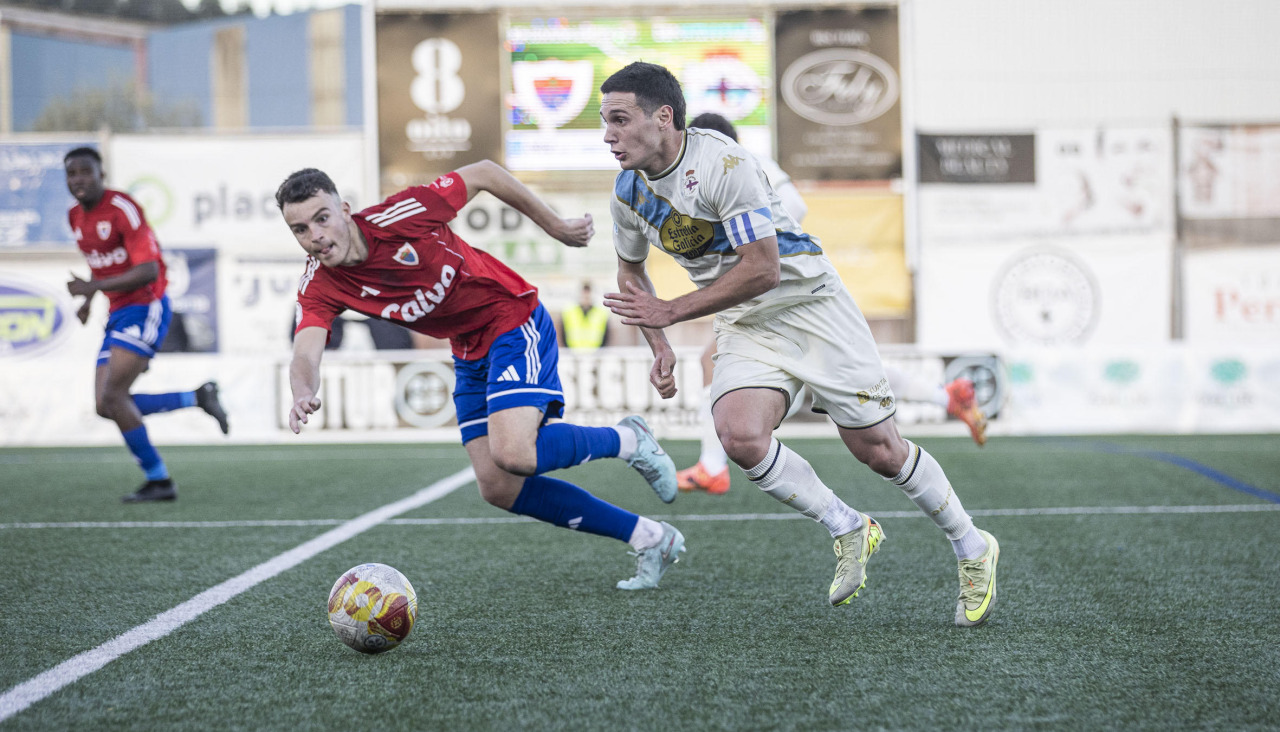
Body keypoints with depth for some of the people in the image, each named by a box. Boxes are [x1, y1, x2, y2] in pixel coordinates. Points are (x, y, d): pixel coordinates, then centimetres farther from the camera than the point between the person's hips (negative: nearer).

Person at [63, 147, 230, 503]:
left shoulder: (122, 209, -15)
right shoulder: (75, 217, 11)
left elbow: (148, 271, -22)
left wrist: (94, 287, -26)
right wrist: (88, 300, 12)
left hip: (145, 309, -9)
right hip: (118, 314, 9)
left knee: (113, 397, -17)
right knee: (105, 406, -1)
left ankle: (158, 479, -5)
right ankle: (197, 397, 13)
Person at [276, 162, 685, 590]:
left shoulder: (398, 216, -23)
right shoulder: (319, 287, -11)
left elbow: (483, 173, -10)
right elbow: (306, 354, -27)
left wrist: (557, 227, -3)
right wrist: (304, 394, -52)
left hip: (515, 322, -7)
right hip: (470, 356, 7)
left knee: (514, 454, -27)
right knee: (498, 490, 0)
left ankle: (627, 441, 1)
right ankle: (649, 539, 10)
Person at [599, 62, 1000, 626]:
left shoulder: (723, 163, -24)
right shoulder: (629, 191, -2)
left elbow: (761, 269, -25)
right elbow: (631, 269, 18)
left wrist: (669, 312, -22)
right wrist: (658, 347, 5)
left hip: (806, 301, -5)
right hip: (744, 327, 5)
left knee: (877, 450, -3)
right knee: (738, 435, -23)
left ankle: (973, 551, 20)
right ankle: (849, 531, -2)